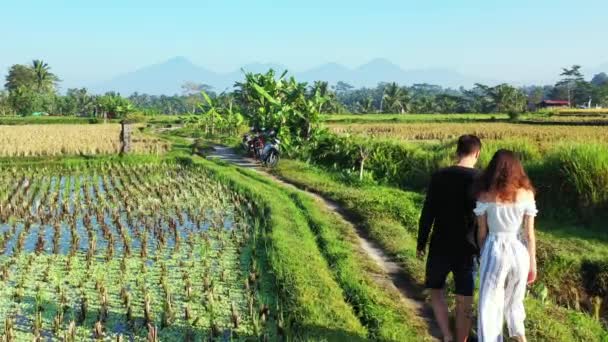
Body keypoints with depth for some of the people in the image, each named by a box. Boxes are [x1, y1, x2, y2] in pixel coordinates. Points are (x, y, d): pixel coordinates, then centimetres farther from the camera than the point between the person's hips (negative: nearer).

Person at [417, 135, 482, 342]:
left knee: (436, 290, 19)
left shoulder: (439, 177, -6)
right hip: (467, 250, 0)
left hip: (440, 247, 0)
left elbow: (427, 214, -5)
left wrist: (421, 244, 5)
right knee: (464, 303, 9)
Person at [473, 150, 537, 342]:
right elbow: (529, 234, -2)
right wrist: (533, 263, 8)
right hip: (518, 251, 2)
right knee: (515, 299, 25)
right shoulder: (526, 194, -4)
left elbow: (481, 233, -2)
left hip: (494, 251, -2)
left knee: (489, 304, 9)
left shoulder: (485, 195, -7)